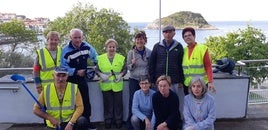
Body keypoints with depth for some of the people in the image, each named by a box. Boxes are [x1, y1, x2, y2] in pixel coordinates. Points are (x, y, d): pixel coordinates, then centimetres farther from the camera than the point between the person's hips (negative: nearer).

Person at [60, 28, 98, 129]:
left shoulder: (87, 46, -5)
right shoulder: (66, 50, -19)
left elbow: (95, 56, 13)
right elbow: (63, 67, -20)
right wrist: (76, 72, -22)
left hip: (82, 78, 4)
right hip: (70, 80, -4)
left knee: (86, 101, 11)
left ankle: (87, 121, 27)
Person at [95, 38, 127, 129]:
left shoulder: (121, 58, 1)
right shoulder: (101, 58, 2)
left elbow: (125, 69, 6)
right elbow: (97, 70, 5)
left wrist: (121, 75, -12)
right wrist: (101, 75, -14)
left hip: (117, 86, 0)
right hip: (106, 86, 0)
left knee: (118, 104, 8)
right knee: (107, 104, 9)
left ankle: (118, 121, 23)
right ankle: (108, 121, 24)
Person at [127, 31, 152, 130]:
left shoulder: (149, 52, 0)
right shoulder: (131, 52, 0)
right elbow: (128, 67, 3)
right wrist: (132, 63, -18)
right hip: (134, 80, 0)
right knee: (133, 100, 0)